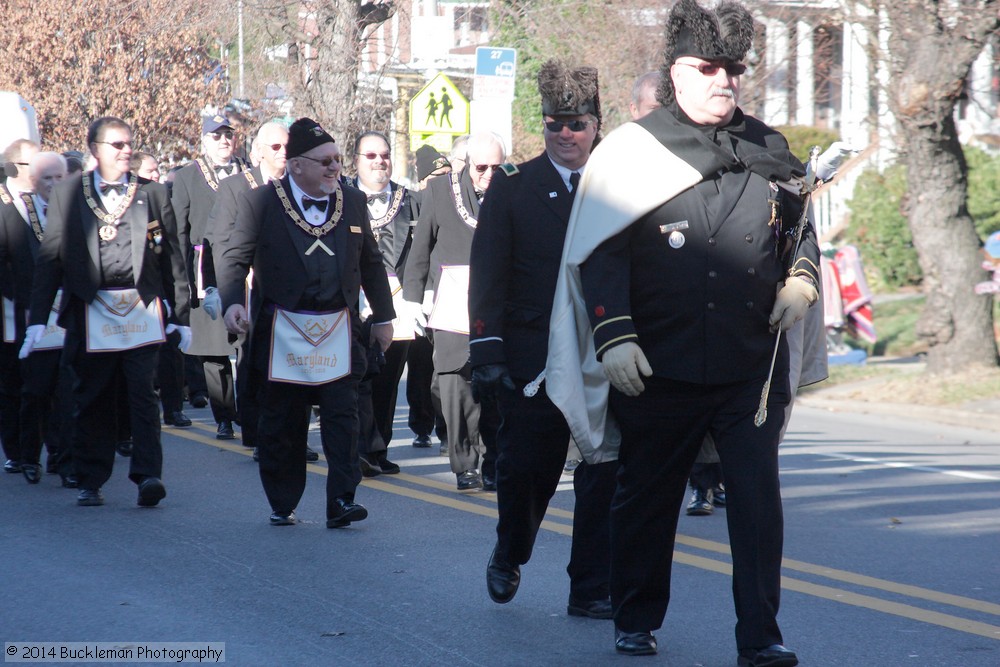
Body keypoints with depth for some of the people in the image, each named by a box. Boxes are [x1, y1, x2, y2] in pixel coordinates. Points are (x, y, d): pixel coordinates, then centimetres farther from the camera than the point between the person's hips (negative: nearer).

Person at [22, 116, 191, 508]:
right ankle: (91, 481, 15)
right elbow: (50, 258, 5)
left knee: (143, 393, -9)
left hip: (142, 309, 0)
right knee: (91, 399, 6)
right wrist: (38, 320, -2)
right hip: (90, 311, 0)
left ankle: (147, 475, -11)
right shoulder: (68, 195, 7)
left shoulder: (153, 194, 10)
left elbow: (173, 258, 12)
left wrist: (180, 315, 9)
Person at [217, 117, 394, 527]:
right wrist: (232, 301, -19)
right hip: (283, 334, -2)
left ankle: (341, 502, -6)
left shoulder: (353, 202, 10)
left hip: (339, 332, 2)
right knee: (281, 423, 5)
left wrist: (383, 316, 18)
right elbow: (234, 258, -2)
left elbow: (371, 263, 18)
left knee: (342, 416, -6)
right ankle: (282, 504, 17)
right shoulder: (260, 202, -2)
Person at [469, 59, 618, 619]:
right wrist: (487, 351, -9)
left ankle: (592, 589, 7)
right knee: (525, 469, 7)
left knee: (603, 474, -2)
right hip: (532, 358, -1)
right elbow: (488, 275, -1)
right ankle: (509, 558, 35)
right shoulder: (513, 186, 3)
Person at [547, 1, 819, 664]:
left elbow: (798, 228, 23)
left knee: (759, 499, -5)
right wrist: (614, 336, -14)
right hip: (657, 371, -2)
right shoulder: (631, 149, -2)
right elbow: (599, 253, -5)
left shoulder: (768, 150, 9)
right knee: (647, 498, 12)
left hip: (753, 368, 2)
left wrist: (800, 280, 3)